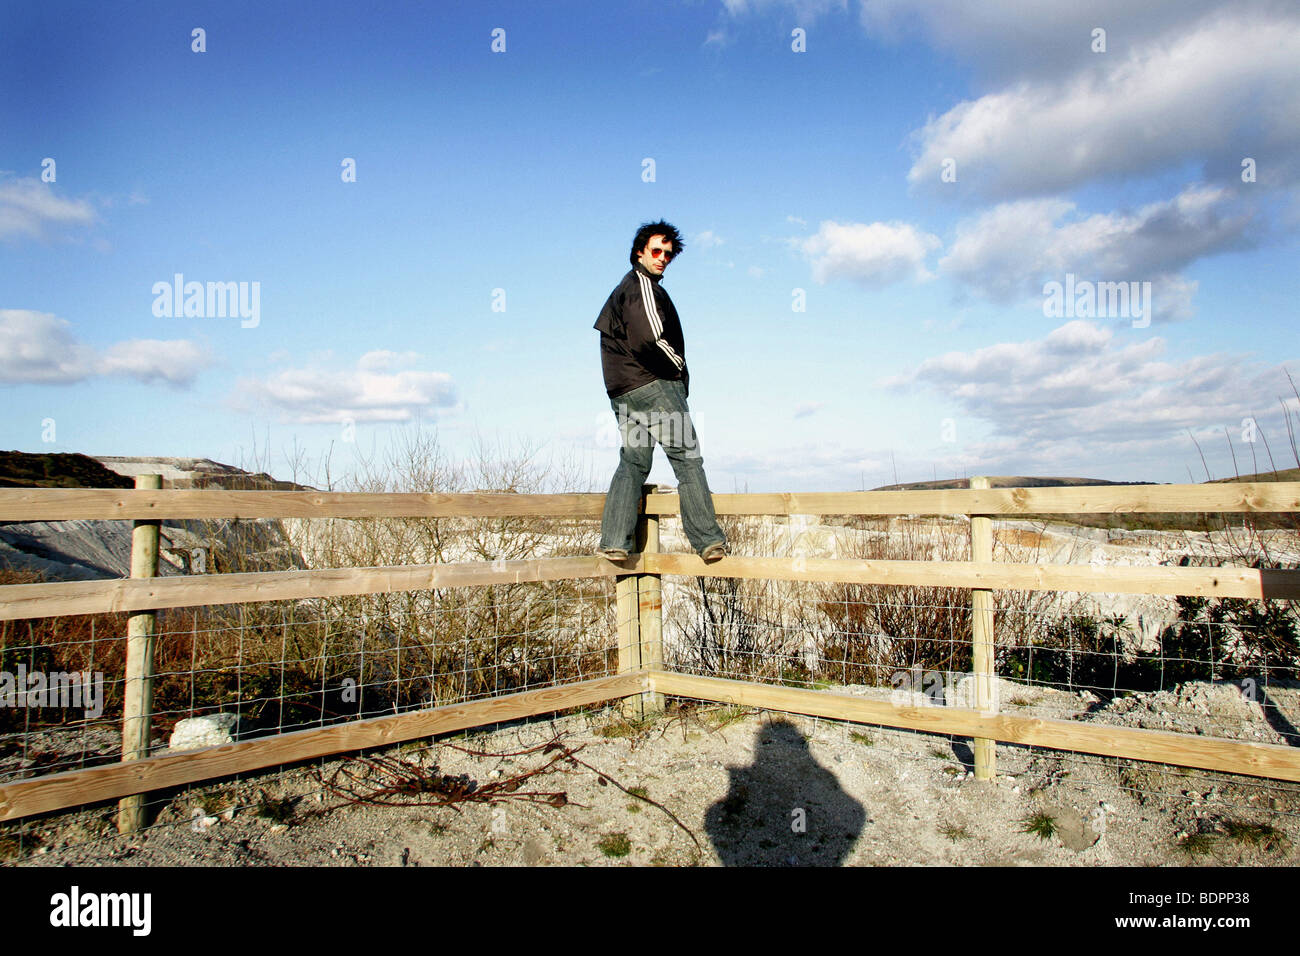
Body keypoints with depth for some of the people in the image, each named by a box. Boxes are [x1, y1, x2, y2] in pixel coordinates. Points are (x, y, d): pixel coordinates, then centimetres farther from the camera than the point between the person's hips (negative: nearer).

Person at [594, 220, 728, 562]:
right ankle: (707, 539, -6)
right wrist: (679, 367, -4)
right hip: (652, 383, -9)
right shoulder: (643, 285, -7)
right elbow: (651, 337, -21)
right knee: (687, 458, -5)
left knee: (632, 462, 8)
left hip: (620, 390, 9)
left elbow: (603, 327, 33)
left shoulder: (621, 290, 24)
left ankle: (614, 540, -3)